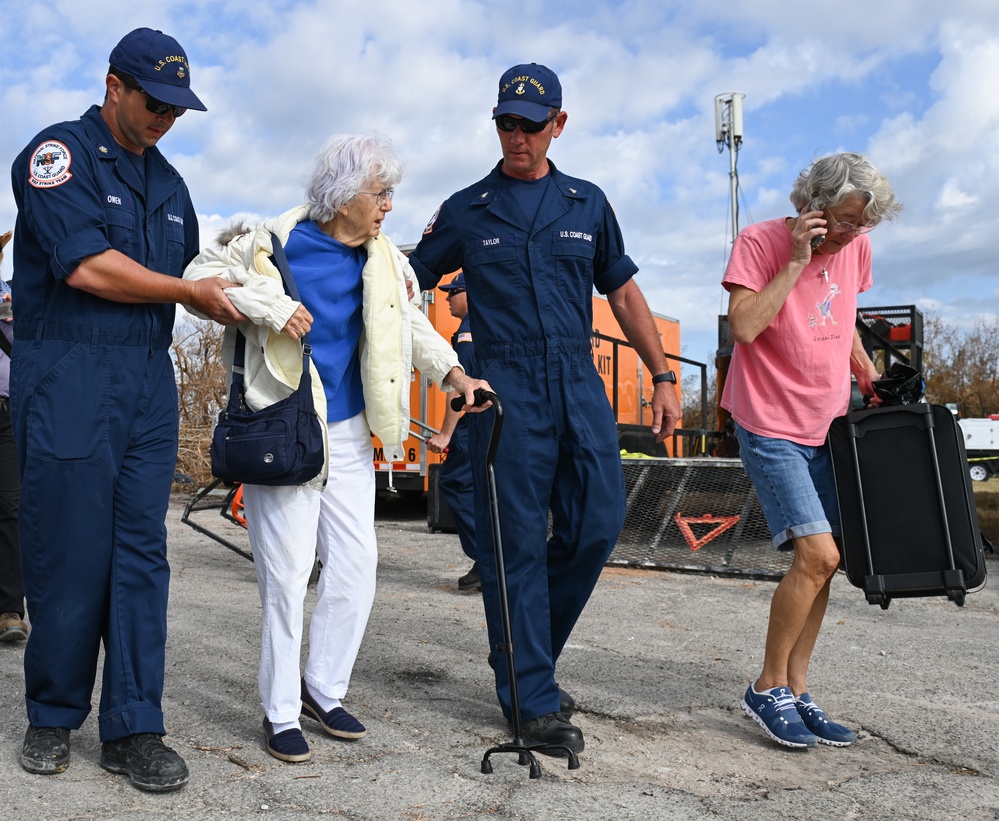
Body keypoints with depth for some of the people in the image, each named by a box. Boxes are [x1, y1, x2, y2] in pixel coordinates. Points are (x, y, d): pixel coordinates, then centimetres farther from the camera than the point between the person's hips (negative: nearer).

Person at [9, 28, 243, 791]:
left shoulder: (167, 181, 18)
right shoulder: (57, 152, -3)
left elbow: (193, 275, 22)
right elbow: (86, 266, -15)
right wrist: (191, 291, -7)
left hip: (148, 385, 6)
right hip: (67, 381, -6)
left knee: (141, 555, 2)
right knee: (69, 554, 1)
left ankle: (134, 729, 8)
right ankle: (53, 716, 20)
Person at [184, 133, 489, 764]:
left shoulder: (382, 261, 6)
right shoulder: (276, 244, -9)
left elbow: (412, 323, 13)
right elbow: (198, 277, -4)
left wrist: (455, 374, -2)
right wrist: (267, 305, -18)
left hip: (349, 434, 6)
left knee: (357, 565, 6)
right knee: (288, 571, -3)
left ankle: (323, 690, 25)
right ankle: (281, 714, 12)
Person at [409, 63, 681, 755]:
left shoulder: (587, 204, 14)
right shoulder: (466, 211, 8)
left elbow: (624, 291, 16)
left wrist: (662, 376, 11)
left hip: (580, 383, 3)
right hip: (506, 389, -3)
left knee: (599, 521, -2)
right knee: (518, 539, -2)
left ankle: (530, 651, 20)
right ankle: (531, 696, 7)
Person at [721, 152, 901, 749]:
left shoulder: (856, 248, 7)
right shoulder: (760, 243, -11)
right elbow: (744, 326, -24)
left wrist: (871, 378, 13)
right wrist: (796, 260, -22)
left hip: (827, 428, 7)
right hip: (771, 428, -7)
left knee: (822, 563, 5)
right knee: (816, 555, -15)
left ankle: (797, 693, 17)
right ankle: (768, 688, 3)